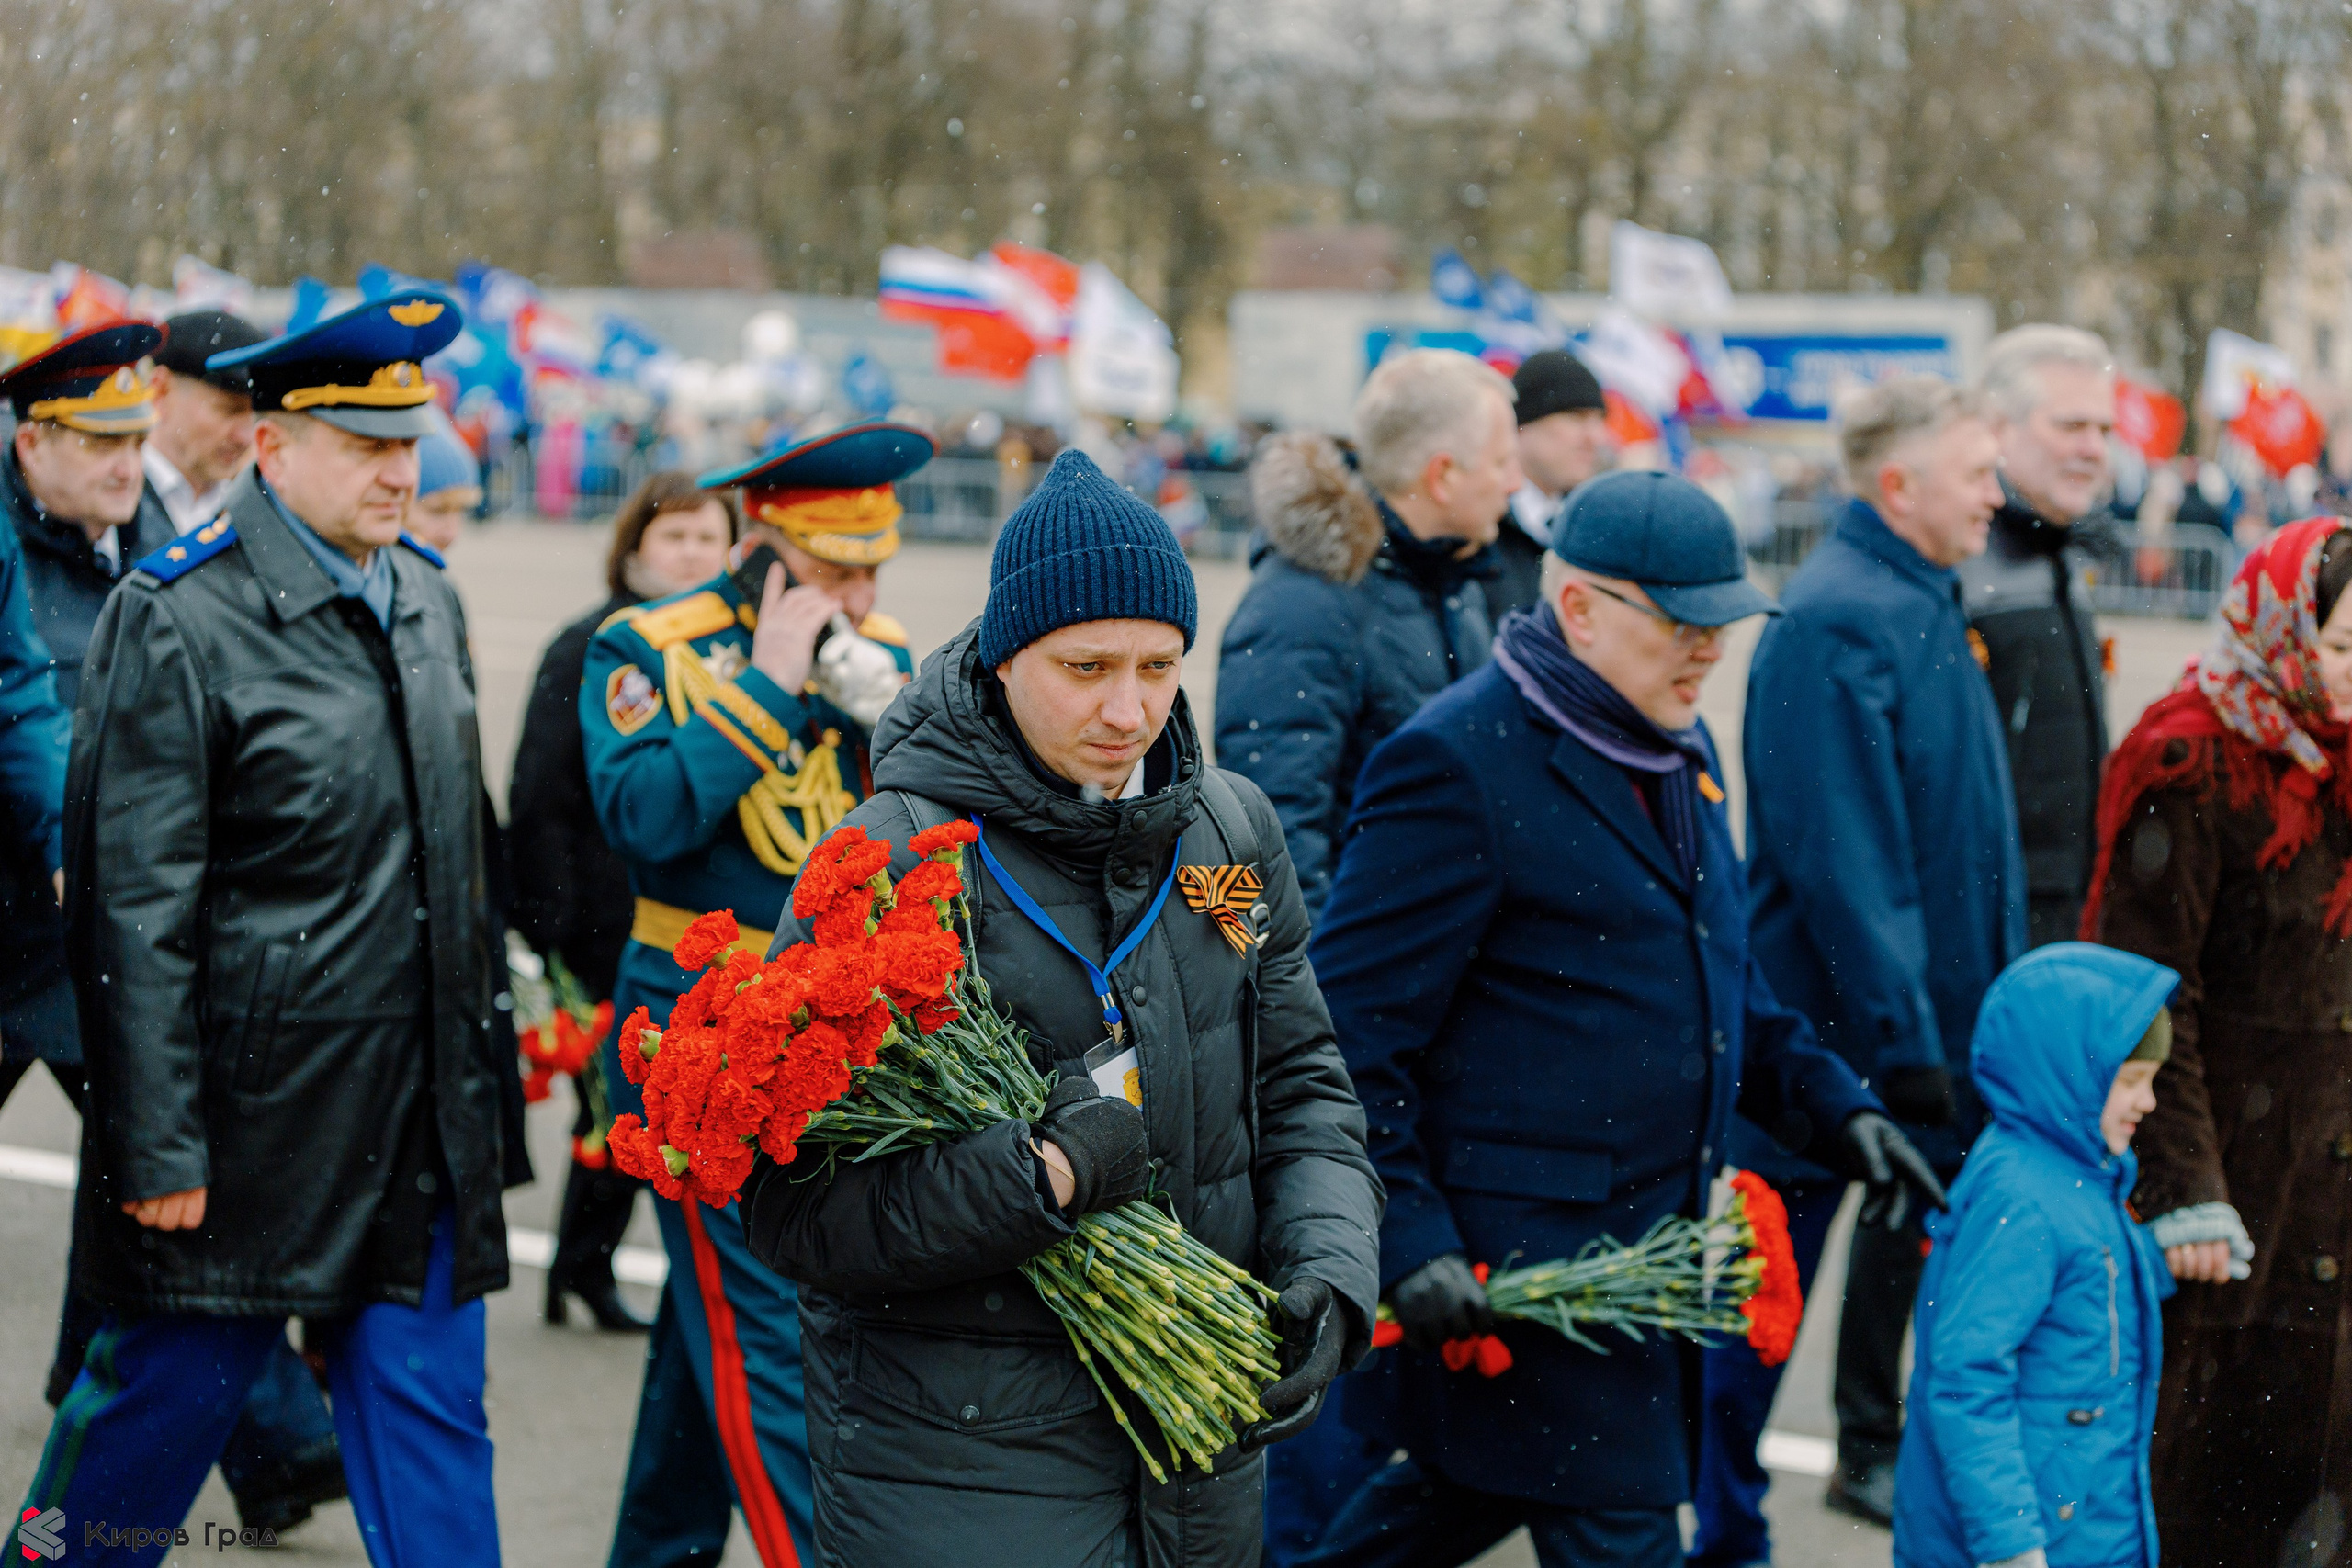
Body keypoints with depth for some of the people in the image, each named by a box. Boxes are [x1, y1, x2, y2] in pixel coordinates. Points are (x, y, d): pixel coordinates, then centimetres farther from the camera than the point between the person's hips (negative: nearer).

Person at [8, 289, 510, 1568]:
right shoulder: (178, 619, -12)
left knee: (431, 1415, 7)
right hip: (249, 1113, -6)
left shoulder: (425, 601, 11)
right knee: (167, 1395, 6)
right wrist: (157, 1147, -16)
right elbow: (137, 908, -15)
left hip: (418, 1121, 6)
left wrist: (475, 1059, 19)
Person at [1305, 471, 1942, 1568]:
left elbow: (1723, 978, 26)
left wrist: (1834, 1105, 14)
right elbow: (1351, 1029, -18)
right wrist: (1403, 1237, -23)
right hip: (1516, 1253, -9)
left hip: (1648, 1231, 9)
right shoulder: (1457, 761, -17)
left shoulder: (1680, 748, 12)